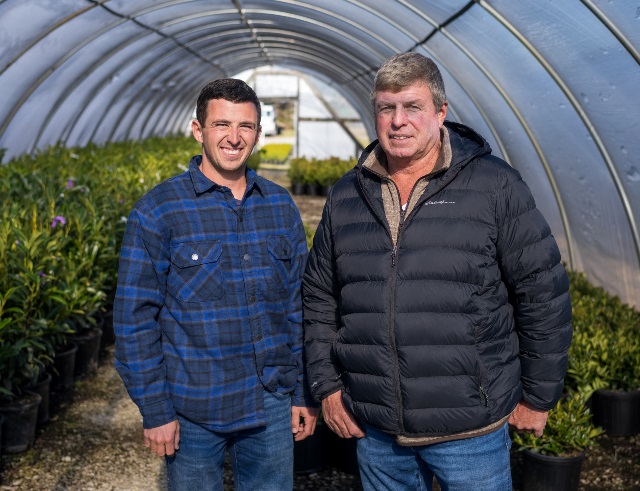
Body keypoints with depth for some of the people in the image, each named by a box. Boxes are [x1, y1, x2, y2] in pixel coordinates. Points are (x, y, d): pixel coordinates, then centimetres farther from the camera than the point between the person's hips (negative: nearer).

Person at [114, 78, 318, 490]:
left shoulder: (281, 206, 4)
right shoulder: (158, 211, -8)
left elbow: (299, 305, 8)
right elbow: (135, 317, -7)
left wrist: (305, 393, 8)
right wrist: (154, 410, -8)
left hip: (272, 408, 3)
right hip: (193, 411, -3)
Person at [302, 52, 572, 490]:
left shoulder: (495, 186, -7)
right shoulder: (346, 196, 5)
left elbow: (543, 293, -4)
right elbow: (319, 298, 12)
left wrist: (538, 397, -1)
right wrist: (327, 386, 7)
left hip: (471, 429, -3)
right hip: (374, 430, 4)